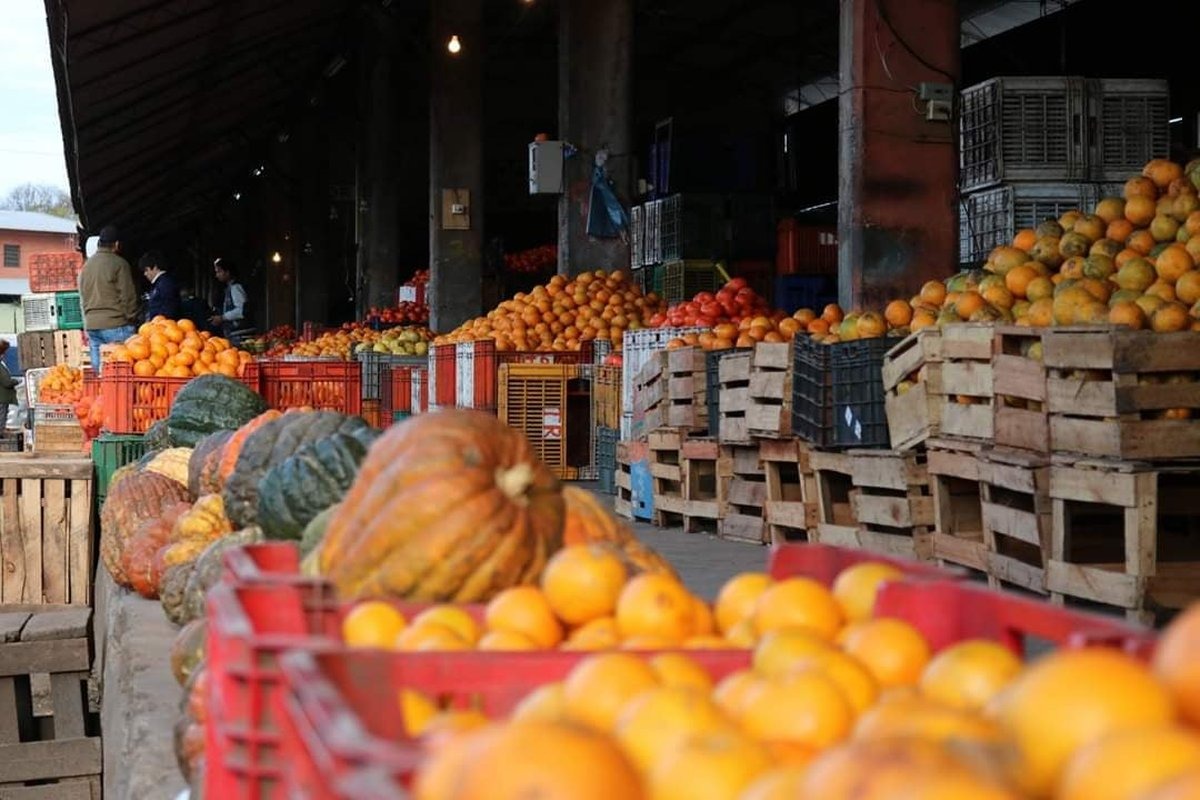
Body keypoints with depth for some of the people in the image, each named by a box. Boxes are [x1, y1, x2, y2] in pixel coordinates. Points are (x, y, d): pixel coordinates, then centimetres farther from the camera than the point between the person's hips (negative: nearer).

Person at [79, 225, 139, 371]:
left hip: (91, 325, 7)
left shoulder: (86, 266, 16)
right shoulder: (119, 264, -6)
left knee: (98, 371, 5)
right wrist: (132, 319, 1)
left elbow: (83, 298, 18)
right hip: (116, 325, -7)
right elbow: (128, 296, -8)